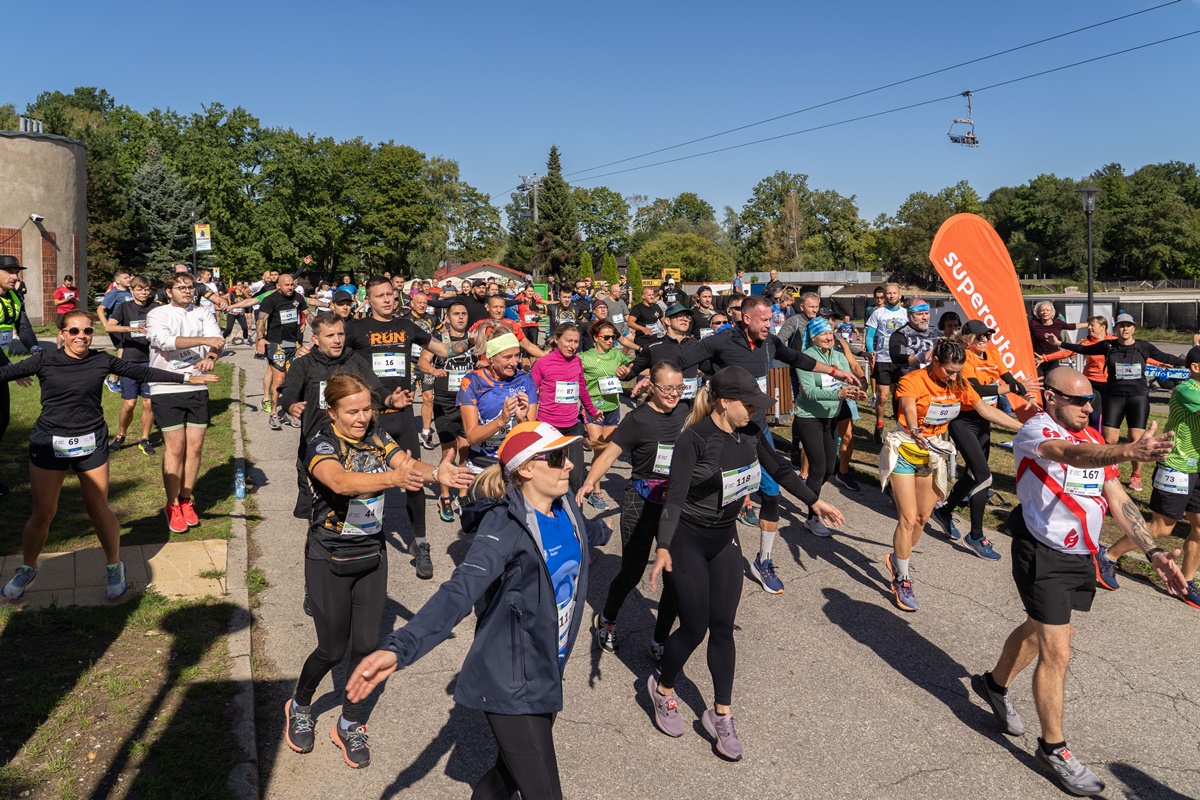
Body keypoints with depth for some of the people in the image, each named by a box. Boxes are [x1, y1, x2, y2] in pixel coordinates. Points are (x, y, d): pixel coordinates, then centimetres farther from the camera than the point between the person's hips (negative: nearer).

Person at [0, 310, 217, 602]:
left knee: (98, 509, 5)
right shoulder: (45, 361, -4)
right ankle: (27, 570, 29)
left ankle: (114, 566, 25)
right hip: (49, 444, 0)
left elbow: (143, 372, 7)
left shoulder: (102, 361, 0)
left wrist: (186, 378, 10)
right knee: (42, 513, 5)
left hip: (91, 444, 1)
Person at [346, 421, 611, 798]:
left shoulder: (565, 506, -2)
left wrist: (603, 530, 47)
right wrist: (399, 648, -52)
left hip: (546, 672, 8)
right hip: (511, 683, -8)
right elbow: (459, 592, -37)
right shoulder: (505, 526, -24)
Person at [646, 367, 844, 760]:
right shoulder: (694, 439, -23)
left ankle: (721, 715, 21)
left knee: (722, 627, 7)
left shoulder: (750, 433, -5)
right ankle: (662, 689, 29)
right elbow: (674, 497, -28)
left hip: (725, 538, 6)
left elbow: (779, 469, 12)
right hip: (687, 540, -5)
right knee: (695, 628, 1)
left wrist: (815, 501, 19)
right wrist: (663, 549, -38)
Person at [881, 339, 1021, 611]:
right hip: (904, 453, -6)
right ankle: (902, 581, 5)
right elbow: (909, 411, -37)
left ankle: (896, 559, 32)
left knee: (922, 517, 9)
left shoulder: (958, 385, -2)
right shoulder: (912, 381, -21)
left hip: (933, 454, 6)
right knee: (908, 519, -7)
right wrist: (915, 431, -59)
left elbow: (986, 410, 1)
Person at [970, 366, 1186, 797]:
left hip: (1080, 557, 8)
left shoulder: (1094, 439, 8)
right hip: (1044, 556, -7)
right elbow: (1073, 454, -36)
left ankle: (995, 684, 48)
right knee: (1057, 653, -3)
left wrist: (1153, 552, -4)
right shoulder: (1035, 431, -14)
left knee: (1038, 631, 23)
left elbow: (1118, 499, 5)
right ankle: (1053, 748, 14)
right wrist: (1129, 452, -54)